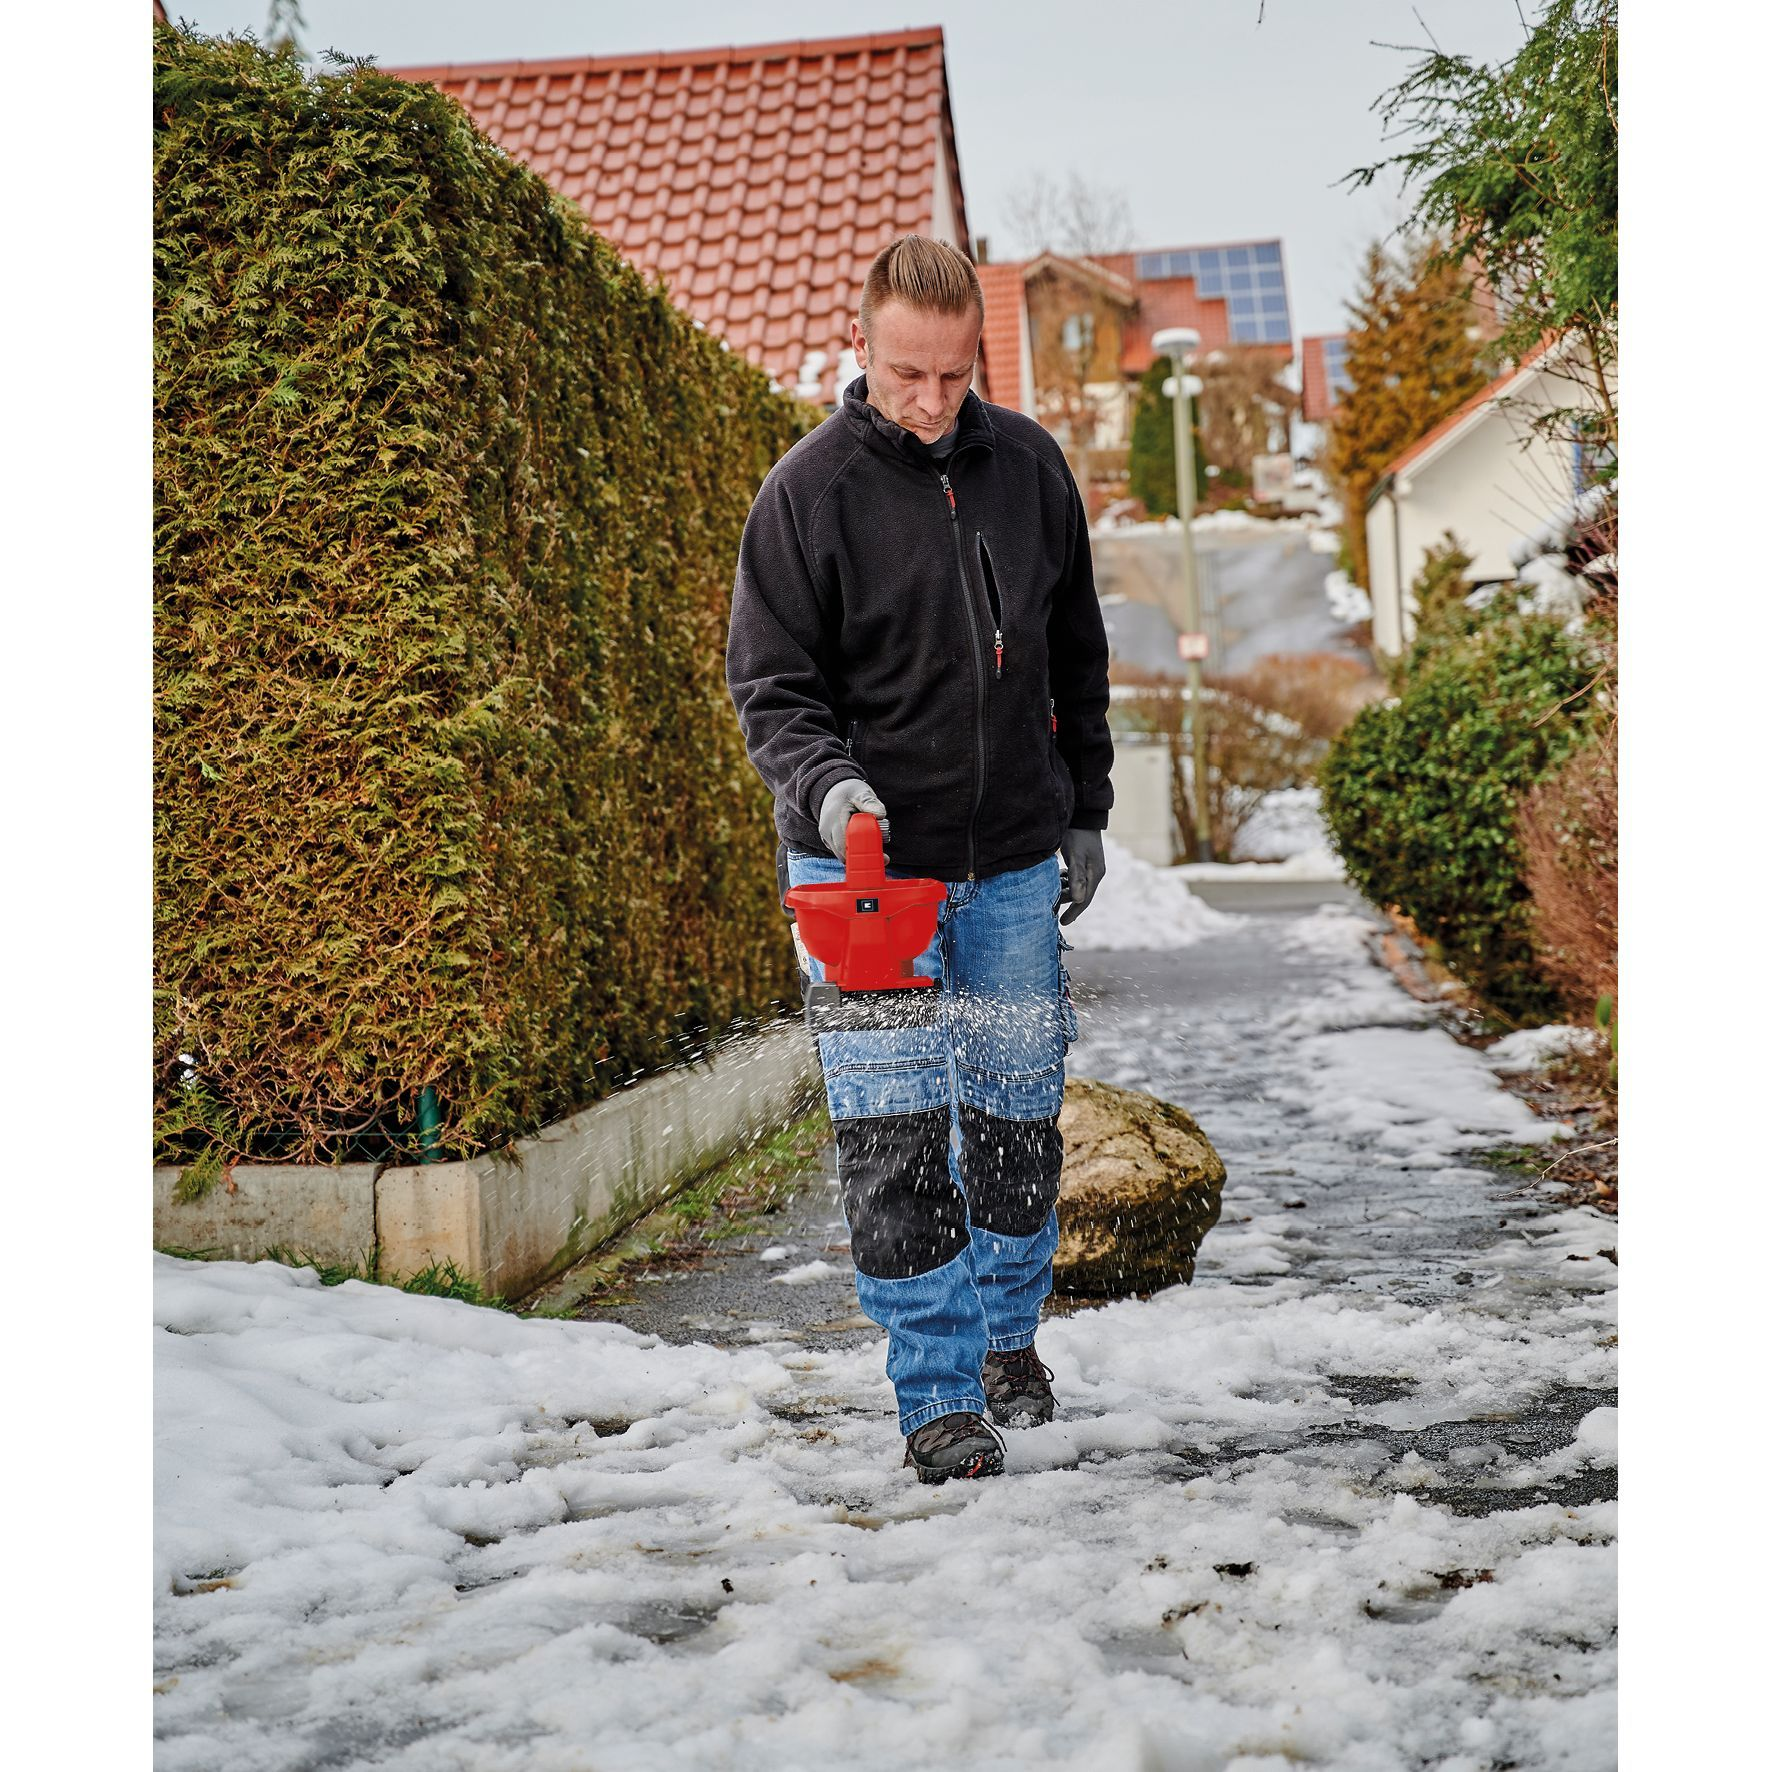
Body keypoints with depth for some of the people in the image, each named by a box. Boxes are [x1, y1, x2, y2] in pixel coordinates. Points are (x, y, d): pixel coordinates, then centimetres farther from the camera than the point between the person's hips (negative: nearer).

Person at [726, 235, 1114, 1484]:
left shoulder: (1030, 467, 4)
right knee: (894, 1136, -7)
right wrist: (825, 784, -25)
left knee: (1020, 1116, 12)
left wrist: (1086, 811, 13)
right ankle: (939, 1398, 4)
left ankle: (1009, 1337, 34)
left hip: (1013, 861, 4)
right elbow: (771, 684, -6)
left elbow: (1077, 657, 14)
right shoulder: (808, 490, -8)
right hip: (864, 862, -4)